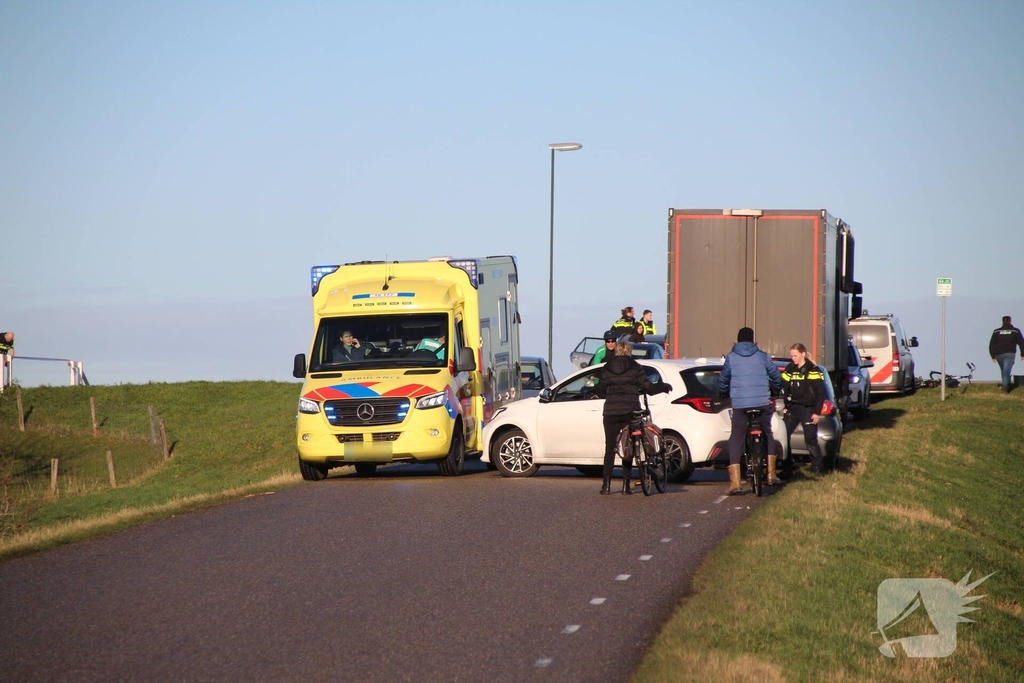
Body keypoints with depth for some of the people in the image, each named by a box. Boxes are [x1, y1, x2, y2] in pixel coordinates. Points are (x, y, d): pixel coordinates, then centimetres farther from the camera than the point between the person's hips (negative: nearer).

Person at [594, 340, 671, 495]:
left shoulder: (606, 369, 5)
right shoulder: (635, 369, -1)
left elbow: (600, 392, 6)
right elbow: (648, 388, -3)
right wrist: (664, 387, 14)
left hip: (611, 413, 1)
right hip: (630, 412, -1)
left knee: (610, 448, 6)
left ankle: (606, 485, 0)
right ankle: (626, 485, 1)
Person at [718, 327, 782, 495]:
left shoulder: (731, 358, 6)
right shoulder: (762, 356, 9)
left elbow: (723, 380, 15)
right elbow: (776, 376, 18)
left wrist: (724, 391, 37)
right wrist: (776, 388, 40)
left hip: (740, 404, -1)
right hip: (763, 402, 1)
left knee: (736, 440, 1)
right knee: (768, 434, 22)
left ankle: (734, 480, -11)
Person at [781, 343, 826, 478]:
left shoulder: (813, 370, -6)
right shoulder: (789, 369, 10)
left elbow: (820, 393, -6)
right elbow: (785, 390, 14)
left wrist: (817, 413, -9)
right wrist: (785, 407, 5)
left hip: (808, 409, -5)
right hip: (792, 408, 5)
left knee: (810, 439, -3)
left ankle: (817, 467, 8)